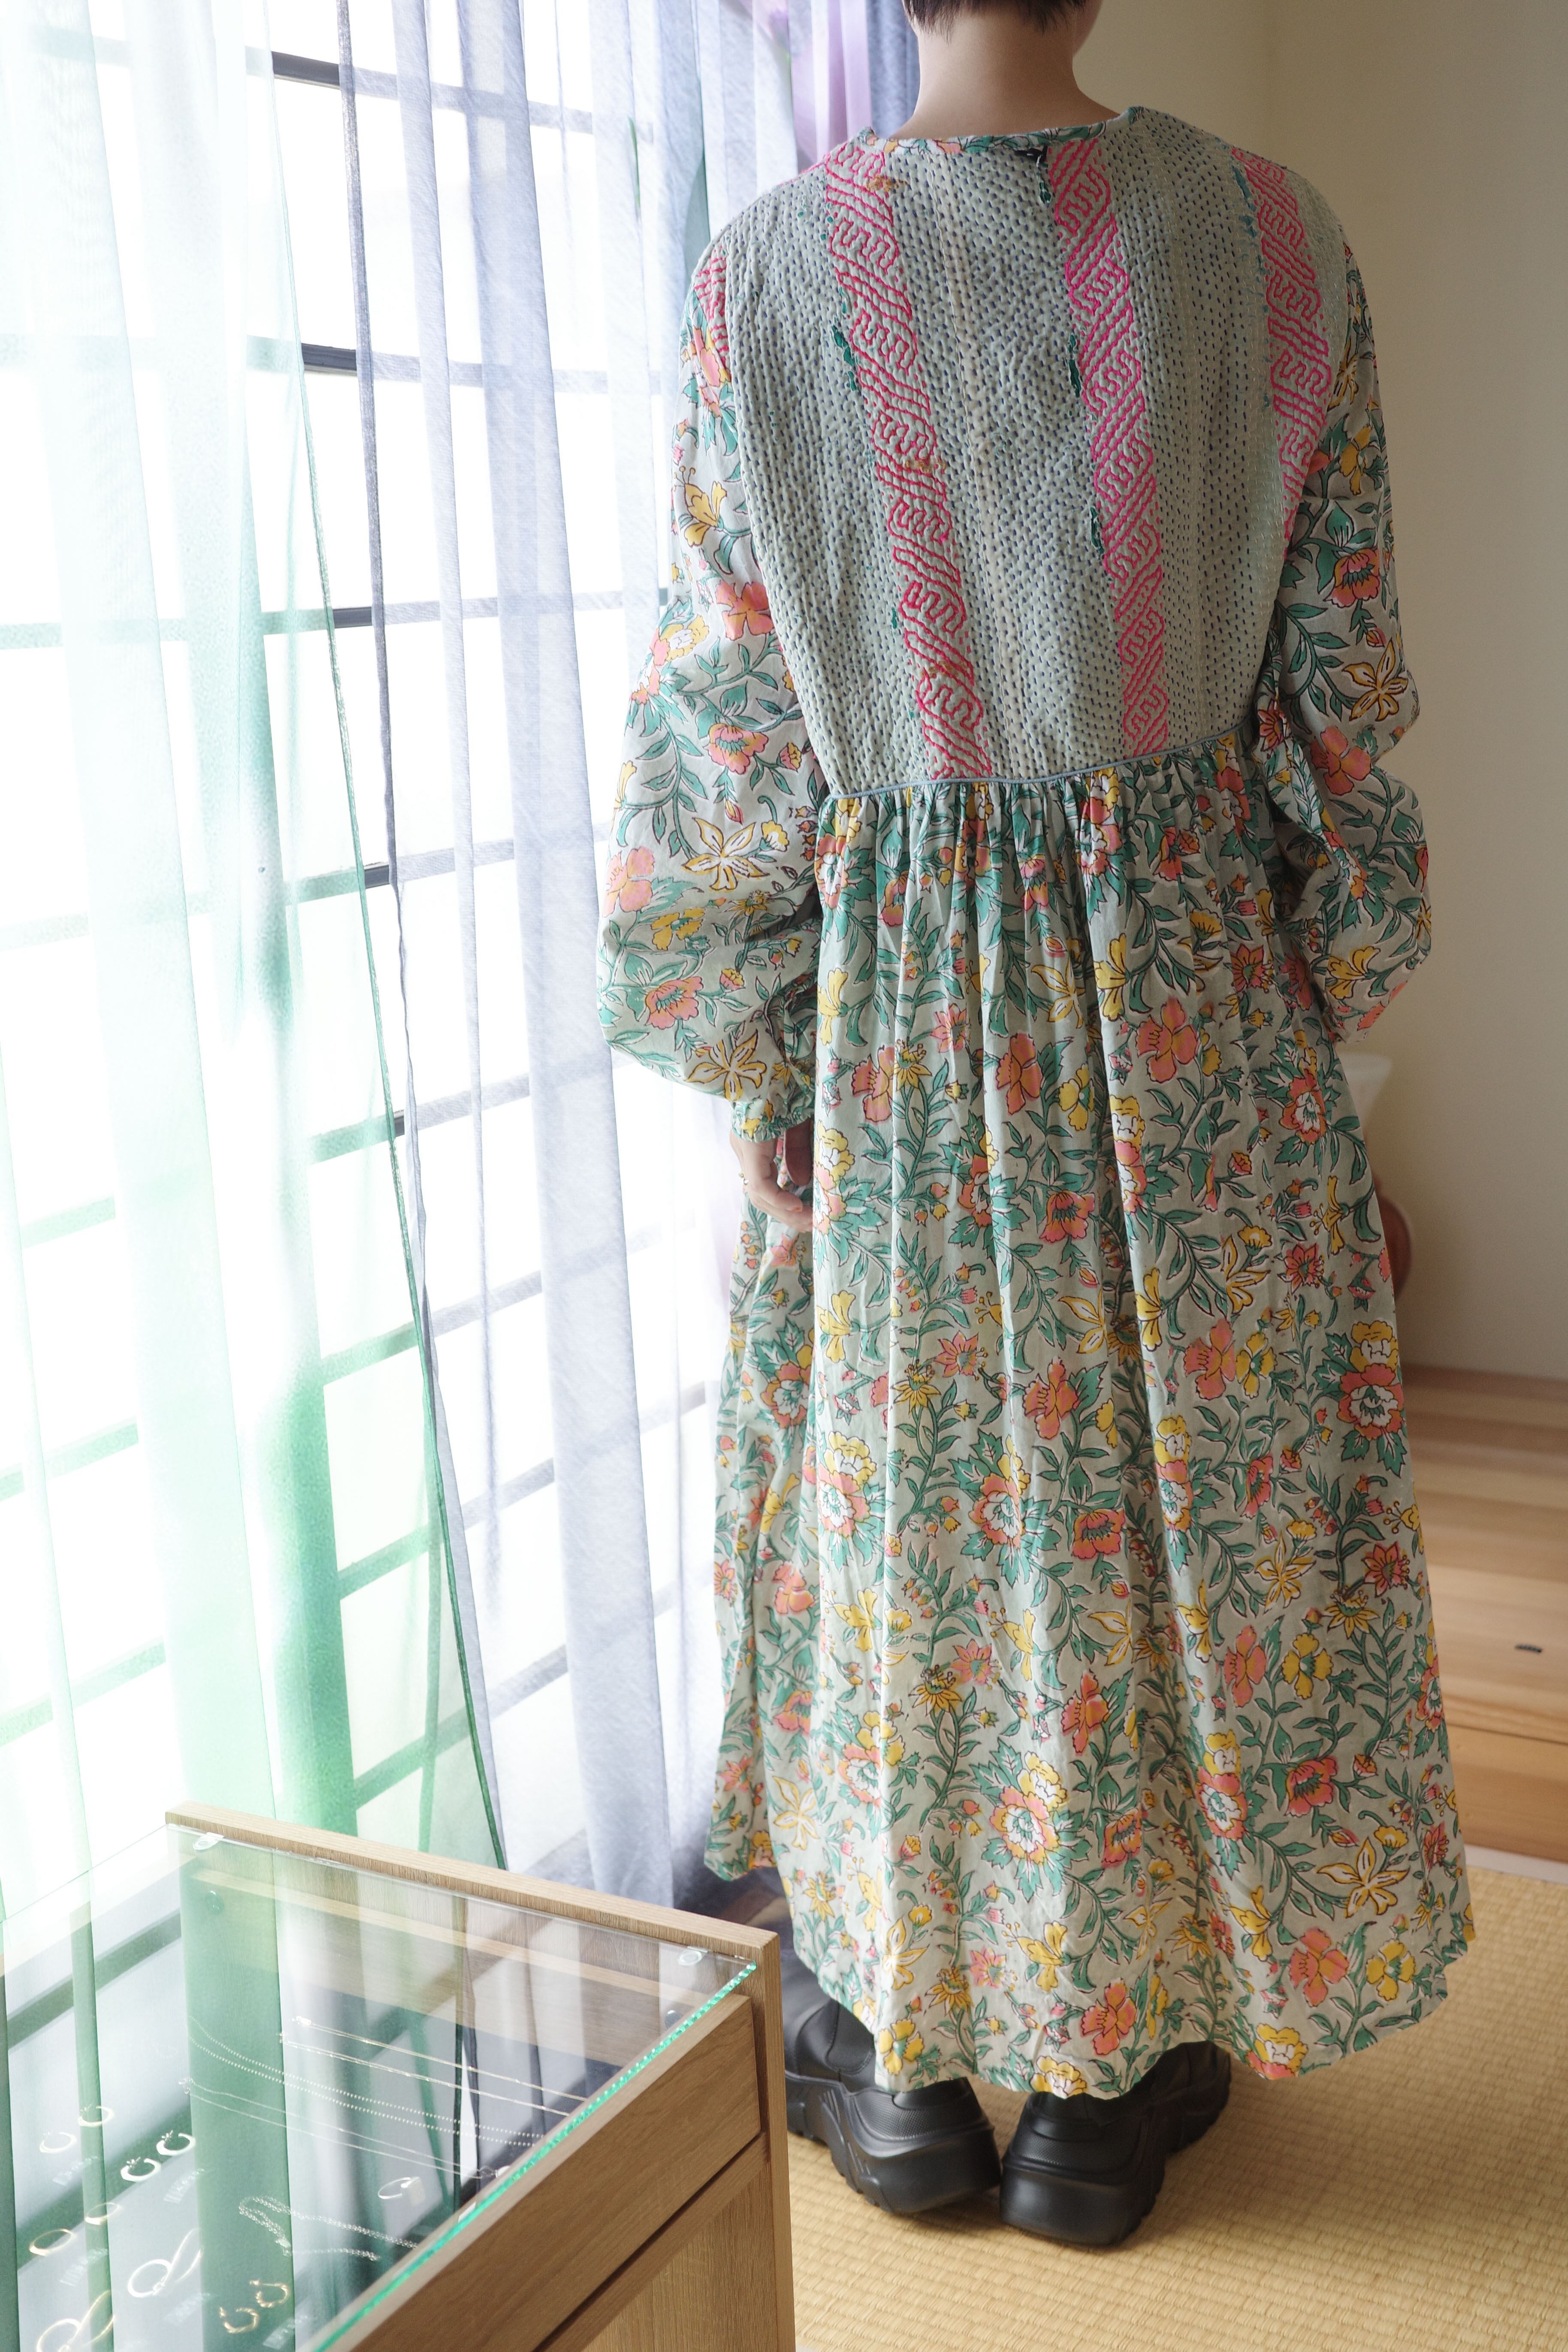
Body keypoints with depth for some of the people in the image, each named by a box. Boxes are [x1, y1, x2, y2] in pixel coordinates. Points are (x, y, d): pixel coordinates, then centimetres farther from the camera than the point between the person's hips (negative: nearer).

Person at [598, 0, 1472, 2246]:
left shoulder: (769, 272, -9)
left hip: (899, 1003, -1)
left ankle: (908, 2059, 31)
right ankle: (1116, 2078, 28)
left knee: (903, 1477, 14)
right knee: (1196, 1461, 14)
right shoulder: (1280, 244, -5)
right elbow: (1339, 690, -2)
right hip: (1198, 987, 1)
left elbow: (723, 718, -7)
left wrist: (747, 1050, 4)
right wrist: (1322, 1006, 10)